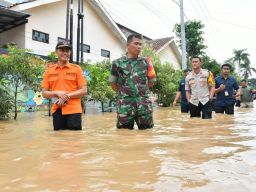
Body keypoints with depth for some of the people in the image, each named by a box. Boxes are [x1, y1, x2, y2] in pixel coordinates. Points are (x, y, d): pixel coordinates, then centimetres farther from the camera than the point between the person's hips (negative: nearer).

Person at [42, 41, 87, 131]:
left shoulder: (77, 69, 3)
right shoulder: (49, 70, 8)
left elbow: (83, 90, -2)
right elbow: (44, 93, 8)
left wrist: (67, 95, -14)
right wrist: (57, 93, -12)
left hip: (73, 110, -2)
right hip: (57, 110, 2)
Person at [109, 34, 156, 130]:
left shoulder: (146, 62, 7)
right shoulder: (118, 63, 2)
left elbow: (152, 81, 17)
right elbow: (113, 83, 12)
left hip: (144, 104, 2)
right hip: (125, 104, -1)